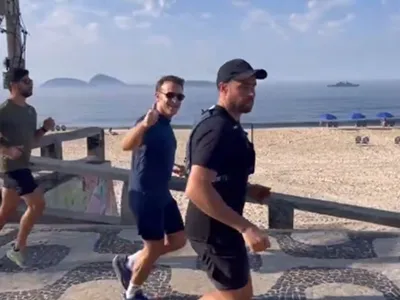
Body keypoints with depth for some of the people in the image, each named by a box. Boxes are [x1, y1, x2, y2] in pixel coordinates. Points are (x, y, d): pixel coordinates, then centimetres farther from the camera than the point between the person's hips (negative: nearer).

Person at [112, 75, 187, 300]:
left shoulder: (166, 125, 9)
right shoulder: (150, 123, -21)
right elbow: (127, 145, -43)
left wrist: (172, 168, 26)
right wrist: (144, 124, -60)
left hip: (162, 194, 9)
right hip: (145, 195, -9)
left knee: (178, 240, 16)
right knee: (154, 248, 3)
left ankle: (128, 263, 29)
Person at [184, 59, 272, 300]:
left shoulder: (228, 126, 11)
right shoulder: (218, 129, -22)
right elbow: (196, 188, -33)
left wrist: (248, 189, 11)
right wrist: (246, 227, -31)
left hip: (222, 227, 10)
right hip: (214, 230, -10)